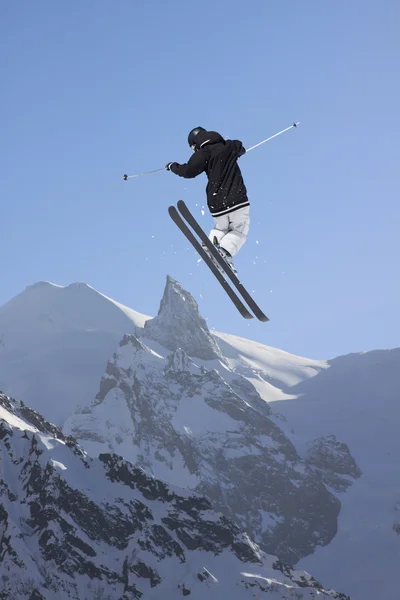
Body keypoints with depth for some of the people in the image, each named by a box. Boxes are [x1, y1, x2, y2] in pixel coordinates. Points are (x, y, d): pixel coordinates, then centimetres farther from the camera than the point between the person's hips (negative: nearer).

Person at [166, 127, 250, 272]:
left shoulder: (204, 153, -2)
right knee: (239, 232, 12)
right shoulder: (229, 146, 12)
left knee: (221, 229, 24)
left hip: (217, 204, -1)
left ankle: (213, 241, -5)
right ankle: (225, 251, -14)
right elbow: (241, 149, 35)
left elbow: (189, 171, -12)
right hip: (238, 199, 1)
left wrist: (173, 167, 5)